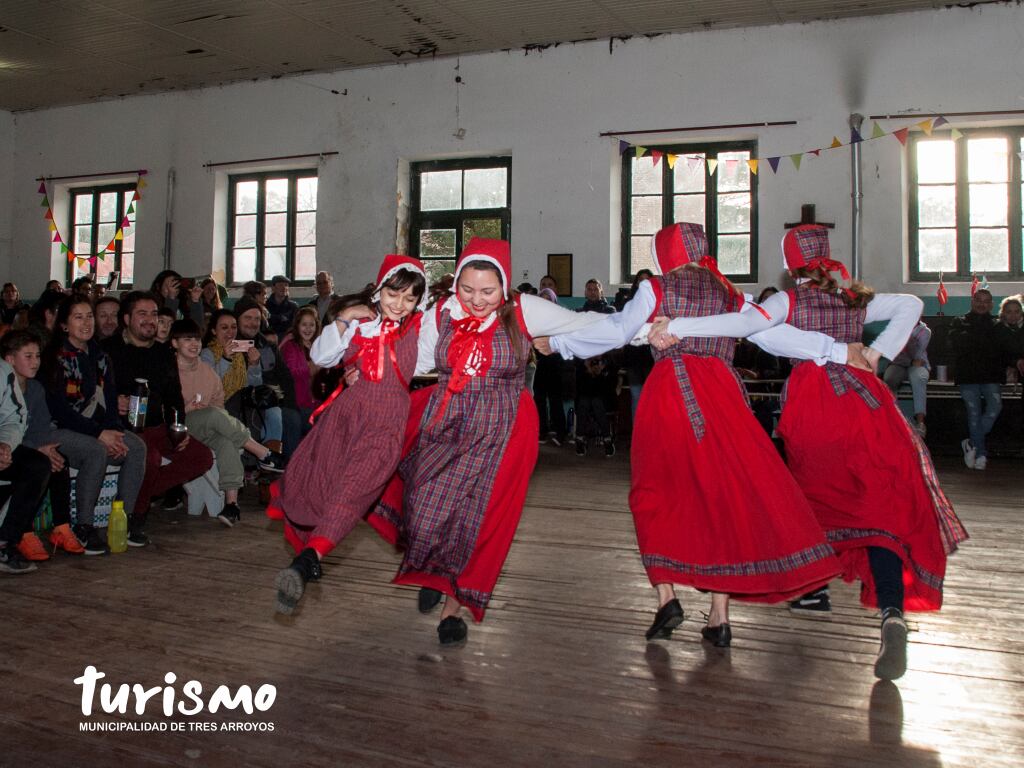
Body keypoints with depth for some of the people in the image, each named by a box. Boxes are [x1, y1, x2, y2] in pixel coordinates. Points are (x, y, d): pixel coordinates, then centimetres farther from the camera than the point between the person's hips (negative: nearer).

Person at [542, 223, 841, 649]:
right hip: (720, 393, 2)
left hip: (670, 390, -2)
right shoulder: (730, 294, 17)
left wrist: (557, 341, 16)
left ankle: (666, 594, 0)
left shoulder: (656, 288, 8)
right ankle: (719, 616, 6)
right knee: (724, 492, 6)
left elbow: (616, 331, 6)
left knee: (658, 494, 12)